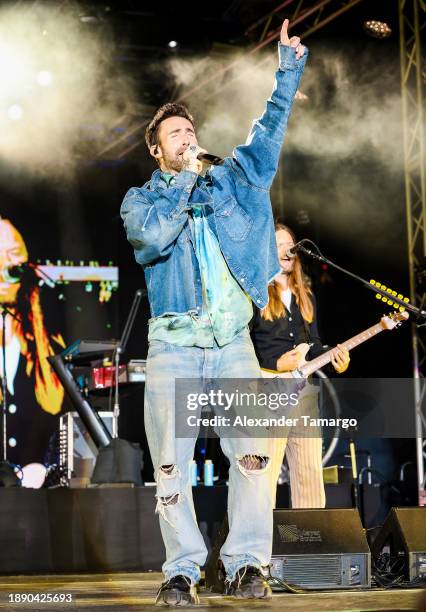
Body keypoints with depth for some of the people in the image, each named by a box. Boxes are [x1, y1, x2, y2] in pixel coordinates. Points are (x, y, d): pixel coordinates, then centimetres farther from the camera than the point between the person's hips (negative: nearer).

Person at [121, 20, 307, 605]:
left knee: (251, 454, -11)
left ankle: (245, 566, -7)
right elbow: (156, 234, -12)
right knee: (171, 466, -6)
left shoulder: (230, 180, 17)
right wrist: (185, 182, -4)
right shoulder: (140, 199, 9)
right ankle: (182, 571, 0)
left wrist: (289, 69, 9)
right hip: (173, 346, -1)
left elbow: (268, 133, 14)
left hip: (232, 342, 2)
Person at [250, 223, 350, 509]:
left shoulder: (306, 297, 20)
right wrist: (274, 365, -16)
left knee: (310, 474, 4)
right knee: (264, 476, -10)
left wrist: (334, 360, 1)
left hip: (305, 392, 7)